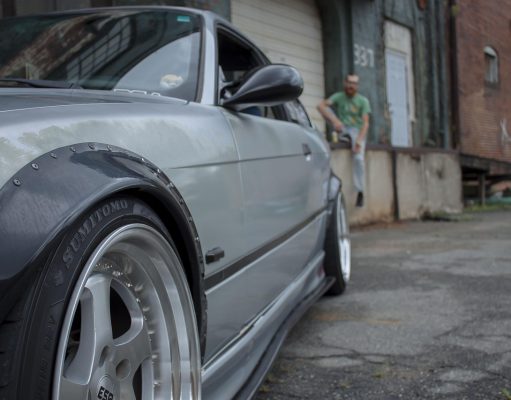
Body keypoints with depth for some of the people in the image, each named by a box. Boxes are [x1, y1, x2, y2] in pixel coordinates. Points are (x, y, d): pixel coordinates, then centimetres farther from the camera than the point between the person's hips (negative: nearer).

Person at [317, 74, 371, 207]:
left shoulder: (363, 101, -4)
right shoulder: (338, 97, -2)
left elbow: (365, 123, -12)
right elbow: (320, 106, -19)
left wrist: (359, 140, -28)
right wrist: (334, 120, -34)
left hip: (357, 131, -2)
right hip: (342, 129, 2)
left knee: (358, 158, -27)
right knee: (326, 108, -15)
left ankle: (360, 192, -15)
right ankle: (342, 135, -17)